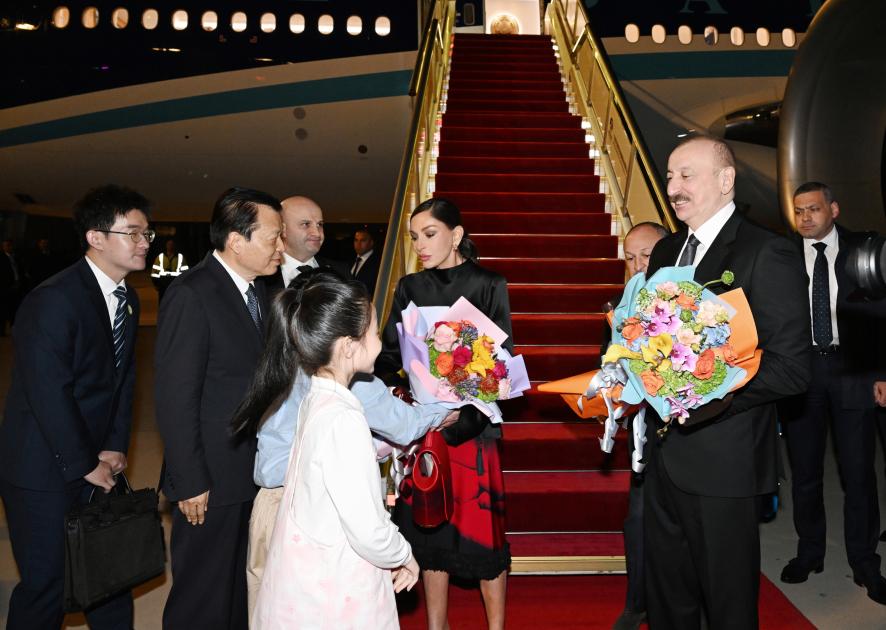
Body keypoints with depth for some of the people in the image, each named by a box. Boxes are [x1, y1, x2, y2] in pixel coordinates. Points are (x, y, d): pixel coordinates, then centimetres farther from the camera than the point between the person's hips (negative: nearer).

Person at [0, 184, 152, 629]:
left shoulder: (128, 299, 5)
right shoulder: (53, 300, -20)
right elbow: (48, 393, -22)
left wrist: (115, 447, 0)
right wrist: (85, 465, -15)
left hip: (98, 462, 7)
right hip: (45, 470, -7)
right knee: (47, 584, 4)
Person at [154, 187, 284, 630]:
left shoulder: (258, 291, 6)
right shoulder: (191, 295, -19)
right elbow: (175, 398, -19)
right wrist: (190, 484, -17)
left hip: (253, 473, 8)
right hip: (210, 481, -7)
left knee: (241, 585, 23)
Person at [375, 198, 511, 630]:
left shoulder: (488, 286, -5)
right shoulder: (409, 288, 6)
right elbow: (389, 353, 3)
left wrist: (463, 412, -23)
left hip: (472, 427, -3)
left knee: (481, 529, 3)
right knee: (428, 527, 13)